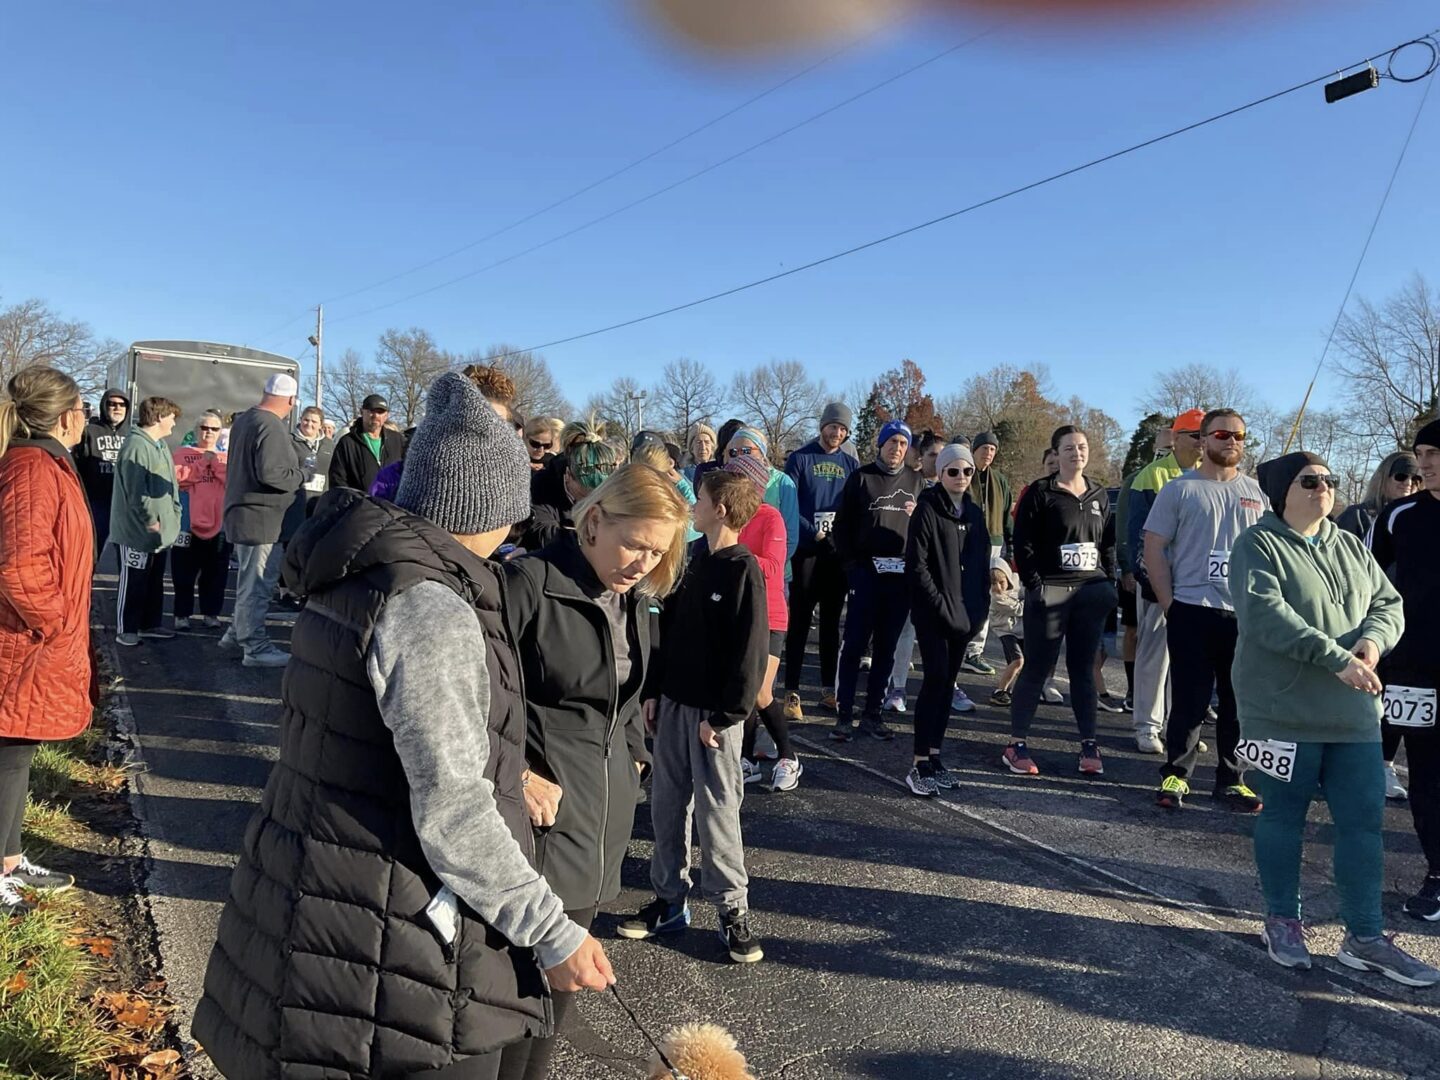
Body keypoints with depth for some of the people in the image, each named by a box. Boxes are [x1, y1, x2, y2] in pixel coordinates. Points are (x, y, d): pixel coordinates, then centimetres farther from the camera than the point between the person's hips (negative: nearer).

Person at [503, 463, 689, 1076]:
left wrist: (633, 759, 10)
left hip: (602, 819, 7)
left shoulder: (634, 599, 8)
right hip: (542, 813, -7)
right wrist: (513, 774, -18)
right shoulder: (529, 582, -16)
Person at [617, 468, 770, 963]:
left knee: (716, 811, 1)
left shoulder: (743, 570, -14)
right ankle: (670, 899, 26)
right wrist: (656, 692, 11)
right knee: (667, 803, 13)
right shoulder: (693, 561, 9)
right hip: (674, 703, 7)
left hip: (714, 713, -7)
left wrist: (723, 716, -17)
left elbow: (750, 653, -17)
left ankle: (732, 909, 17)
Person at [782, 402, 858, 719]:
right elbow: (788, 506, -7)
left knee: (831, 621, 10)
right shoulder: (800, 459, -1)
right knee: (799, 621, -3)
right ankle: (792, 693, 0)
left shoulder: (851, 464, 9)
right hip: (807, 550, -4)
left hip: (839, 551, 4)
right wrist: (815, 533, -16)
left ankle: (828, 689, 19)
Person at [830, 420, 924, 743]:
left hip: (901, 573, 3)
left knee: (886, 647, 7)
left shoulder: (915, 480, 13)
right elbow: (842, 524, 4)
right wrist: (851, 562, -5)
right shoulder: (861, 477, 5)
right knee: (854, 644, -5)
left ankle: (872, 714, 16)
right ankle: (844, 715, 1)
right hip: (866, 571, -3)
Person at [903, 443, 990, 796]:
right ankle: (920, 764, -9)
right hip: (933, 614, -6)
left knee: (948, 683, 9)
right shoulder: (927, 510, -6)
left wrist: (980, 606, 7)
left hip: (964, 614, 6)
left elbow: (982, 564, 18)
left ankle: (934, 755, 16)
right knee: (936, 679, -12)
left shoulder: (974, 513, 14)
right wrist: (941, 605, -14)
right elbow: (916, 565, -12)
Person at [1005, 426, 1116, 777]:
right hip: (1050, 590, -5)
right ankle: (1016, 745, 5)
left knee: (1083, 668, 8)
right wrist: (1034, 585, -13)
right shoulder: (1041, 492, -2)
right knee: (1037, 667, -2)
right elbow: (1023, 543, -6)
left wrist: (1108, 583, 8)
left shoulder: (1099, 494, 14)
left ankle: (1089, 745, 14)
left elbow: (1108, 544, 18)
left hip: (1092, 591, 5)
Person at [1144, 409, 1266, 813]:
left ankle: (1230, 780, 21)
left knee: (1240, 702, 9)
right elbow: (1154, 548, -2)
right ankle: (1176, 775, 15)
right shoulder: (1180, 489, -1)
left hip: (1247, 614, 4)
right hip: (1192, 612, -4)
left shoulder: (1256, 493, 11)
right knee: (1189, 700, 2)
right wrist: (1169, 604, -7)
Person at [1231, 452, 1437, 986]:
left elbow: (1388, 603, 11)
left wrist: (1373, 640, -12)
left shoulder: (1351, 546, 14)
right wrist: (1337, 658, -26)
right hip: (1284, 712, -6)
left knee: (1364, 822, 8)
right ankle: (1282, 920, 25)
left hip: (1354, 714, 6)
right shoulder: (1258, 545, -8)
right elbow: (1266, 614, -20)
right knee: (1283, 817, 8)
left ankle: (1365, 937, 20)